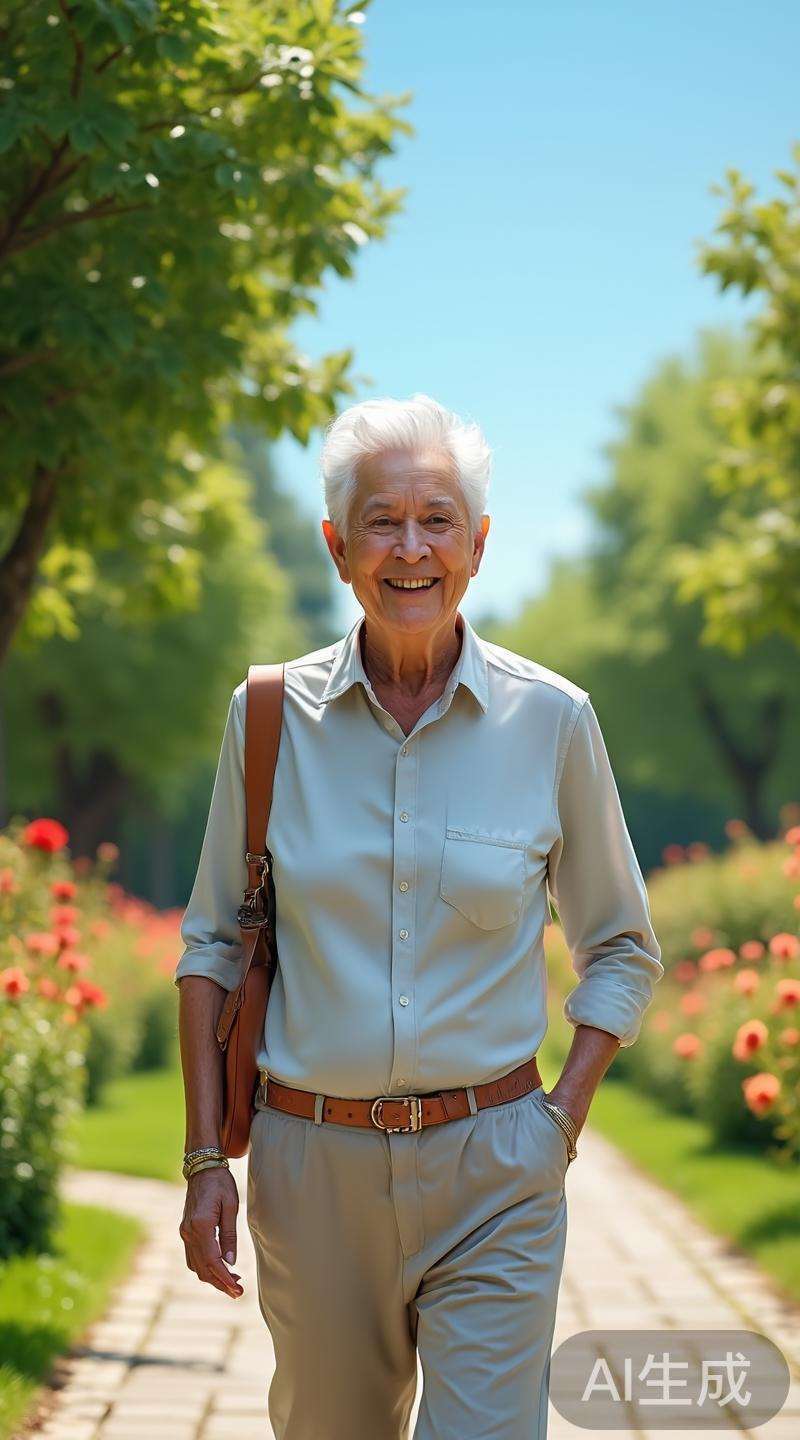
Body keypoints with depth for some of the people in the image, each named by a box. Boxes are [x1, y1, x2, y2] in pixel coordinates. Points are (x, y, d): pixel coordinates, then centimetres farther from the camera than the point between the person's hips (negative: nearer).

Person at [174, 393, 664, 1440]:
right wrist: (206, 1159, 1)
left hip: (493, 1177, -1)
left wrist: (565, 1117, -3)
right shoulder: (273, 714, 0)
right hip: (309, 1165, 1)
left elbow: (620, 948, 9)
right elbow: (214, 942, 7)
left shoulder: (551, 720, -2)